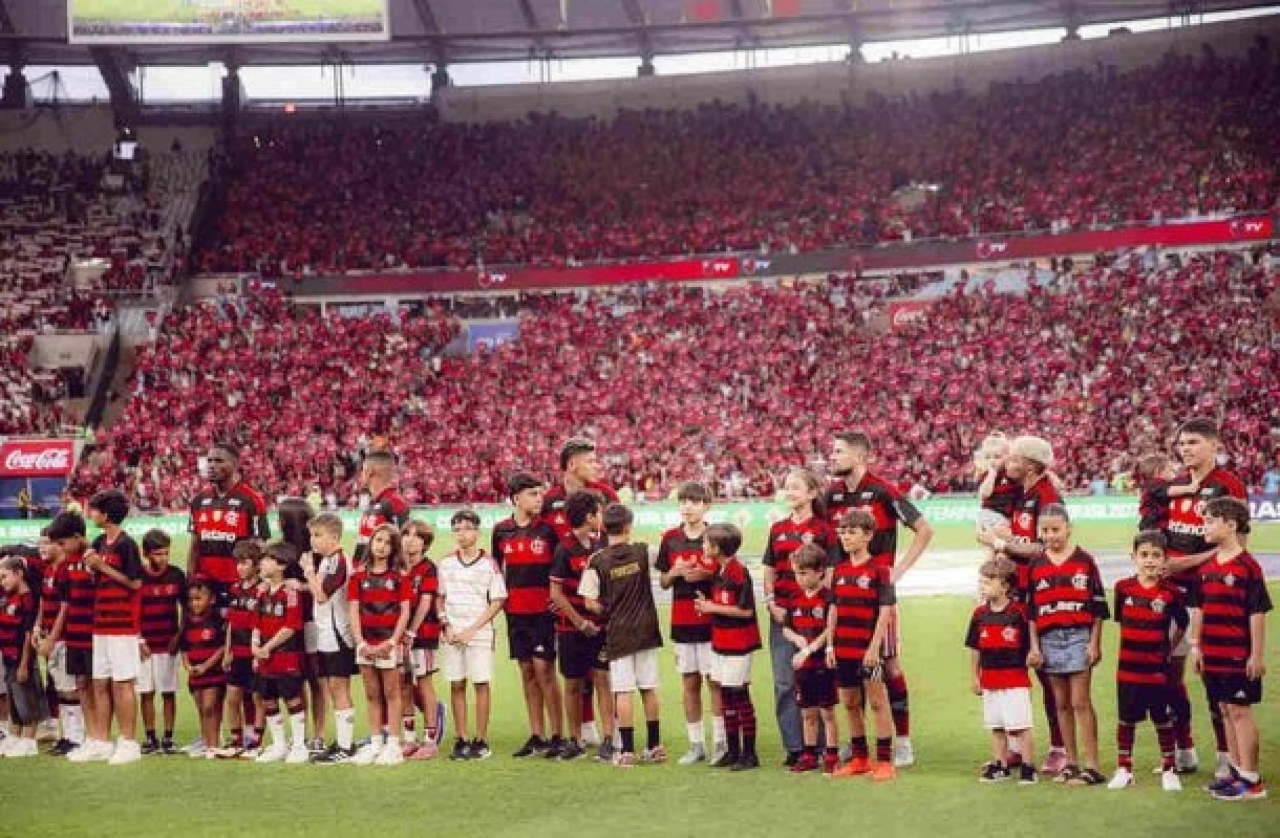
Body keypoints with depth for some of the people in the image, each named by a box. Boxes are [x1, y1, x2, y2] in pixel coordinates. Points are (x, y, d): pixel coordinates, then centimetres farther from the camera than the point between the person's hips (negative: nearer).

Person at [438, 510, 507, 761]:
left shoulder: (489, 563, -2)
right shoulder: (446, 563, 8)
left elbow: (497, 602, -4)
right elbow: (439, 597, 14)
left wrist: (472, 629, -10)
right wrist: (446, 625, -1)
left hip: (479, 634, -3)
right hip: (452, 634, 3)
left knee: (481, 684, -2)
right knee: (456, 685, 4)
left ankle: (481, 741, 3)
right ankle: (461, 741, 9)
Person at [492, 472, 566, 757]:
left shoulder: (547, 528, -4)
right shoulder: (501, 530, 6)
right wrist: (500, 594, 10)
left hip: (543, 609, -4)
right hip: (515, 612, 4)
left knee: (544, 670, -7)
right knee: (527, 673, 8)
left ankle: (558, 736, -1)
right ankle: (537, 736, 14)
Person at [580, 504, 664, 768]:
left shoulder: (596, 562, -9)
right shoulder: (643, 552, -3)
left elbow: (590, 603, -8)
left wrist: (609, 613, 9)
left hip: (618, 634, -2)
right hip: (646, 631, 2)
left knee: (623, 692, -1)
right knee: (649, 688, 11)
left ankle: (627, 751, -2)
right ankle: (654, 746, 18)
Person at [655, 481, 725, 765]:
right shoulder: (670, 539, 8)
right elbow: (663, 581, 13)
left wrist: (707, 574, -15)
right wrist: (675, 572, -7)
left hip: (711, 619, -3)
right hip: (681, 621, 3)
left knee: (714, 680, -3)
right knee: (689, 682, 7)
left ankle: (720, 743, 3)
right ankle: (696, 745, 14)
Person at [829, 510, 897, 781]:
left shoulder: (879, 570, -8)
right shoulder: (840, 571, 10)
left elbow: (885, 611, -12)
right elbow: (834, 610, 13)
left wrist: (875, 646, -17)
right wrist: (831, 645, 8)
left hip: (868, 647, -7)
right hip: (844, 647, 7)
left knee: (877, 701, -1)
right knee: (849, 703, 13)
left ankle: (885, 761, 4)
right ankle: (859, 759, 25)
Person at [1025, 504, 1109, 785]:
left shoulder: (1084, 561, -2)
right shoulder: (1035, 566, 8)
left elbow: (1098, 606, -1)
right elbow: (1031, 611, 10)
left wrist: (1095, 643, -6)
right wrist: (1034, 646, 5)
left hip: (1079, 636, -4)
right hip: (1049, 639, 4)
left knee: (1081, 702, -6)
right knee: (1061, 704, 10)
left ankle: (1091, 765, -4)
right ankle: (1071, 762, 17)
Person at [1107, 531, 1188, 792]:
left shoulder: (1171, 593, -8)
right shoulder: (1124, 588, -3)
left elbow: (1181, 624, 6)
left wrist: (1167, 648, 10)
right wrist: (1135, 646, 11)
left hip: (1158, 669, -2)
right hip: (1128, 667, 2)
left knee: (1163, 720, 7)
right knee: (1126, 719, 10)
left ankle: (1169, 770, 19)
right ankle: (1123, 770, 21)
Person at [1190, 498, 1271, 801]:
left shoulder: (1248, 566, -13)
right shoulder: (1206, 568, 9)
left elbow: (1257, 613, -13)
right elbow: (1198, 609, 15)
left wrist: (1257, 655, -14)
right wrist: (1196, 645, 11)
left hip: (1239, 656, -7)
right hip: (1213, 655, 7)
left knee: (1240, 711, -3)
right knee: (1226, 711, 13)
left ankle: (1251, 781, 3)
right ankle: (1237, 771, 23)